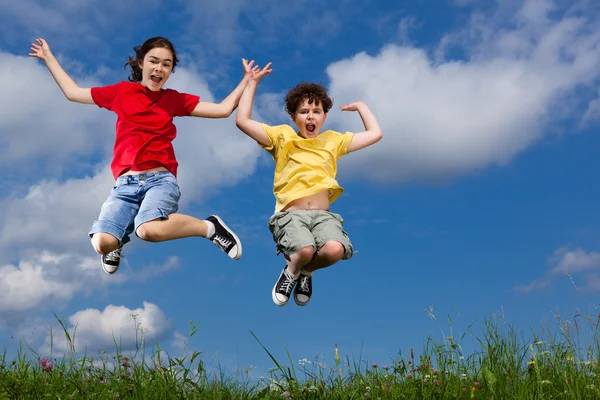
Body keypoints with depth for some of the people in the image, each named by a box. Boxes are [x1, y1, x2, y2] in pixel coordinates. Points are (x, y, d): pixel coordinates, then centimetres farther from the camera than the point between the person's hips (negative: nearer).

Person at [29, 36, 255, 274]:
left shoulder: (174, 99, 10)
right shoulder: (121, 92, 12)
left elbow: (223, 109, 9)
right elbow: (72, 92, 22)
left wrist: (247, 80, 7)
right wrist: (48, 57, 27)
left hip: (160, 179, -2)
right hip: (126, 183, 2)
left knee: (148, 230, -35)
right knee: (102, 243, -21)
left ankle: (210, 227, -10)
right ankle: (119, 237, 18)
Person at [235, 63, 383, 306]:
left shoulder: (333, 140, 21)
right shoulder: (282, 136, 13)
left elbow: (375, 134, 23)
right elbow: (242, 121, 3)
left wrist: (360, 106, 29)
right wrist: (252, 82, 9)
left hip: (323, 214, 3)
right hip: (291, 214, -3)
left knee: (334, 249, -31)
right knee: (305, 249, -36)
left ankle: (306, 271, 6)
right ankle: (291, 270, 5)